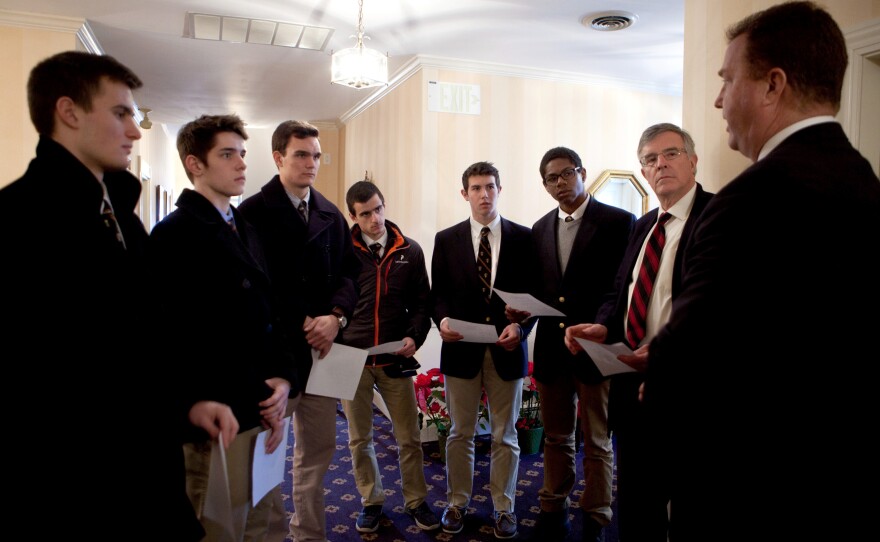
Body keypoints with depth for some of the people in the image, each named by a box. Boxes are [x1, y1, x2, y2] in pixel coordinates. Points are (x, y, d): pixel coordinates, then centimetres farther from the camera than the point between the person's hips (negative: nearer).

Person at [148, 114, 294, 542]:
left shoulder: (243, 229, 14)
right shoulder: (175, 234, -11)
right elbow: (183, 337, -16)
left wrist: (282, 377, 0)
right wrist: (256, 400, -13)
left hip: (263, 409, 7)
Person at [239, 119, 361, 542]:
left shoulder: (331, 215, 12)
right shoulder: (253, 212, -4)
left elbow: (349, 272, 10)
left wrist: (336, 317, -8)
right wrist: (300, 326, -11)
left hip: (320, 346, 5)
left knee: (318, 448, 13)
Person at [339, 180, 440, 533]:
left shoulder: (409, 251, 0)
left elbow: (421, 302, 6)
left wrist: (414, 336, -9)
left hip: (395, 359, 1)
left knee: (409, 437, 10)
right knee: (360, 438, 13)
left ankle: (416, 501, 29)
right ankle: (371, 502, 32)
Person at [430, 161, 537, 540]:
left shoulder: (523, 237, 1)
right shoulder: (446, 239, 4)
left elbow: (533, 292, 1)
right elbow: (439, 292, 5)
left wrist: (520, 327, -15)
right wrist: (443, 319, -15)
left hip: (507, 348, 0)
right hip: (461, 348, 1)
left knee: (504, 435, 12)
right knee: (460, 433, 13)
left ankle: (503, 507, 29)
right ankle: (457, 503, 31)